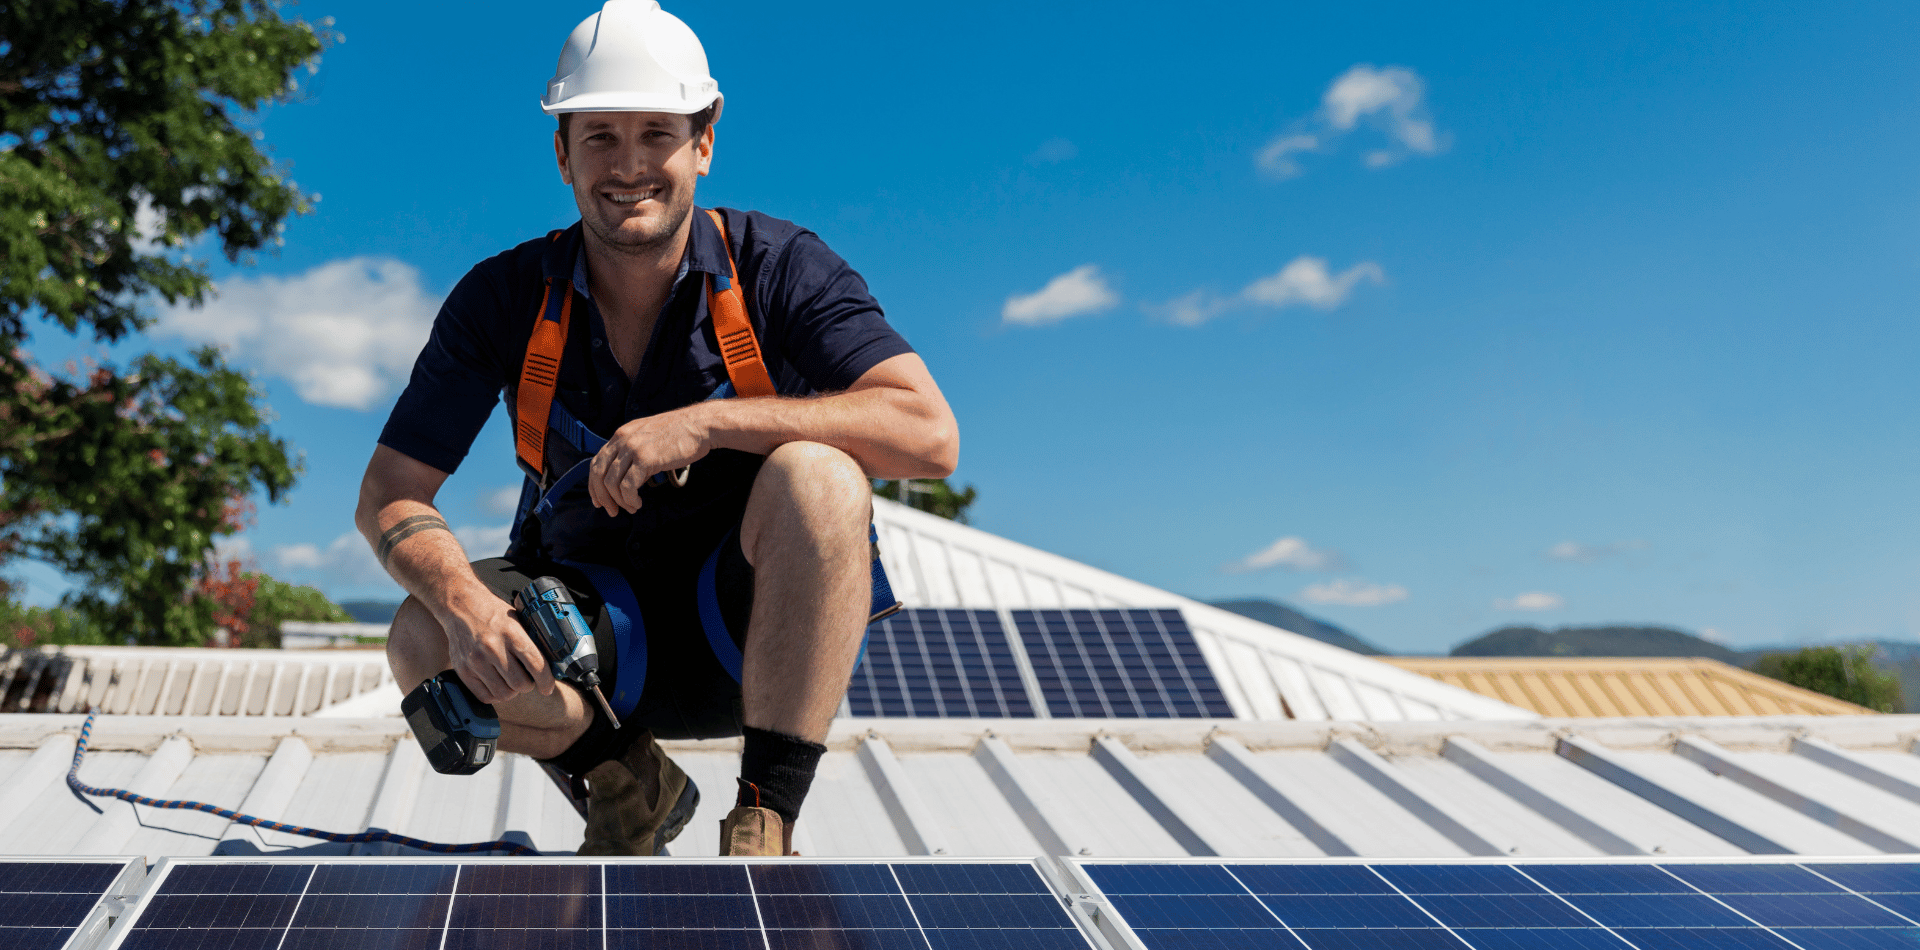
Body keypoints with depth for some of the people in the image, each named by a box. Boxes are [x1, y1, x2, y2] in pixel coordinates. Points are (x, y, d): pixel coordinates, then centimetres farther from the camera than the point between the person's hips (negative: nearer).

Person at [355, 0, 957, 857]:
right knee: (424, 644, -24)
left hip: (755, 631, -2)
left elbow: (930, 434, -25)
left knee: (817, 476, -32)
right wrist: (461, 601, -28)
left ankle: (765, 824, -23)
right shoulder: (505, 298, -5)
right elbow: (389, 496, -6)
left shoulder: (779, 268, -12)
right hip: (593, 634, 3)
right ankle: (624, 780, 4)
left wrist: (709, 422, -32)